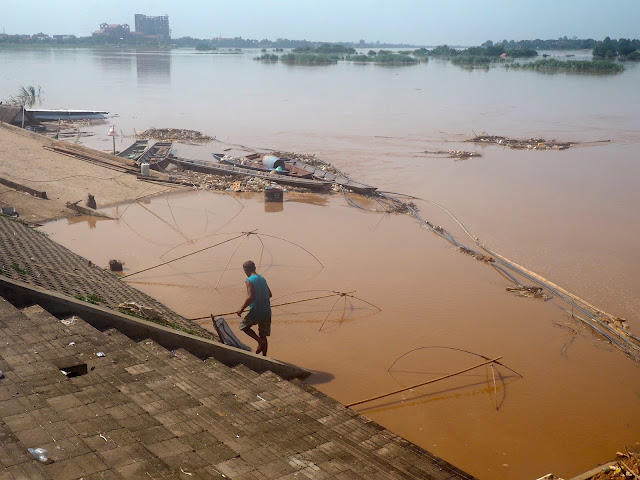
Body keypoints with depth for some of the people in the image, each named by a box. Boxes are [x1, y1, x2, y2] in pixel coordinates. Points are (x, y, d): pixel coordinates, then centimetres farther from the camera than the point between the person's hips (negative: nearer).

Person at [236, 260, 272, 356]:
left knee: (244, 326, 18)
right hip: (267, 312, 7)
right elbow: (269, 294, 16)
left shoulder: (249, 281, -12)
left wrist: (241, 309, -11)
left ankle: (260, 341, 0)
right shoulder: (262, 278, 10)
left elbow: (250, 297, -21)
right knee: (263, 336, 15)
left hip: (256, 312, -7)